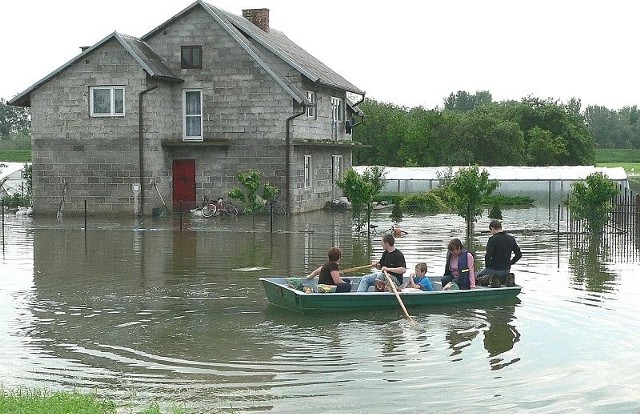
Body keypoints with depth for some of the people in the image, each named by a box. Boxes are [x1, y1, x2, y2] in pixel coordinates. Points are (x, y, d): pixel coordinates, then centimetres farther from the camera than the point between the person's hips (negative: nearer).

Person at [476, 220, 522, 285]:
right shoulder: (511, 239, 2)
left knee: (477, 277, 20)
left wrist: (487, 265, -5)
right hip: (507, 269, 5)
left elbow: (488, 255, -22)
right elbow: (519, 254, 4)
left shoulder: (492, 239, -16)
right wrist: (510, 263, 13)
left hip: (494, 269, -5)